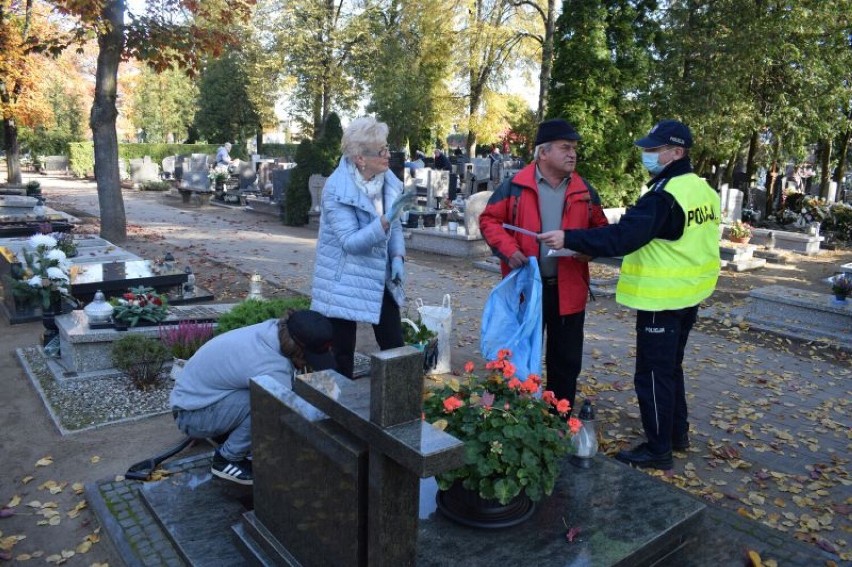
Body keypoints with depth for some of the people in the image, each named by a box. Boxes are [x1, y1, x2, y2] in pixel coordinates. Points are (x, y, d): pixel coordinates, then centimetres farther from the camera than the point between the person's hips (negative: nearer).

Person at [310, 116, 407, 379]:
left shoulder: (388, 181, -1)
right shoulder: (337, 189, -20)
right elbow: (350, 242, -25)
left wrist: (398, 257, -6)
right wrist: (384, 221, -38)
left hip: (380, 278, 6)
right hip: (343, 282, -5)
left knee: (394, 347, 9)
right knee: (341, 354, 7)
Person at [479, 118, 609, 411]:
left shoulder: (584, 191, 5)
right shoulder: (515, 186, -5)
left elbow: (600, 228, 15)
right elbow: (489, 220, 0)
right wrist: (508, 249, -15)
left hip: (568, 290, 3)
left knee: (566, 361, 13)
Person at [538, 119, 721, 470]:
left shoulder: (664, 195, -21)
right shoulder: (703, 190, 10)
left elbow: (623, 237, -29)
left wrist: (569, 239, -30)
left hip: (662, 299, -10)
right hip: (689, 295, 10)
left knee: (653, 373, 1)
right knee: (670, 367, 22)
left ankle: (658, 450, 11)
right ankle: (677, 433, 35)